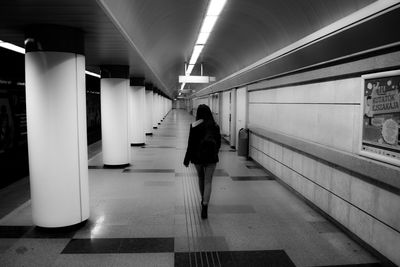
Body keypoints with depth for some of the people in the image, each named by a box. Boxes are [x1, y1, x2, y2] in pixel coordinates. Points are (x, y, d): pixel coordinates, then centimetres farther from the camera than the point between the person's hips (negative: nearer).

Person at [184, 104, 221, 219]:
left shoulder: (194, 125, -9)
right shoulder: (215, 126, -1)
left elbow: (191, 143, -9)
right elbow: (218, 142, 7)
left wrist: (187, 159, -1)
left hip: (198, 156, 0)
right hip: (211, 157, 1)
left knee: (201, 178, 21)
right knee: (208, 181, 2)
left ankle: (203, 200, 39)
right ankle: (205, 206, -12)